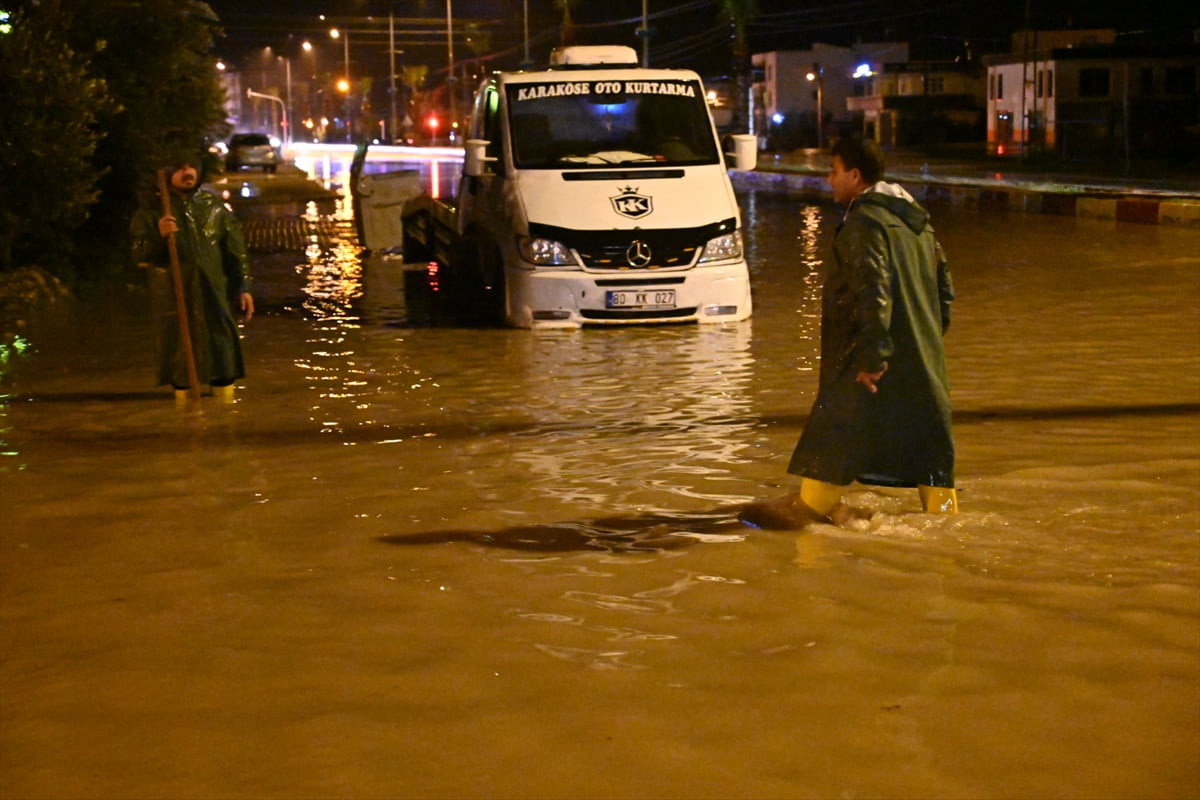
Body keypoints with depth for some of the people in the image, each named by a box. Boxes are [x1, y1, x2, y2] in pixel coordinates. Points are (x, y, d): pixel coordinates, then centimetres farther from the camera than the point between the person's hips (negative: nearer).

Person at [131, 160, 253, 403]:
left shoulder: (214, 205, 10)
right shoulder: (152, 211, 3)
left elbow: (235, 248, 12)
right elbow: (139, 254, -2)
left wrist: (243, 287, 7)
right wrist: (158, 236, -20)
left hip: (215, 293, 2)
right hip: (175, 298, -2)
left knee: (223, 350, 2)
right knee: (180, 354, 0)